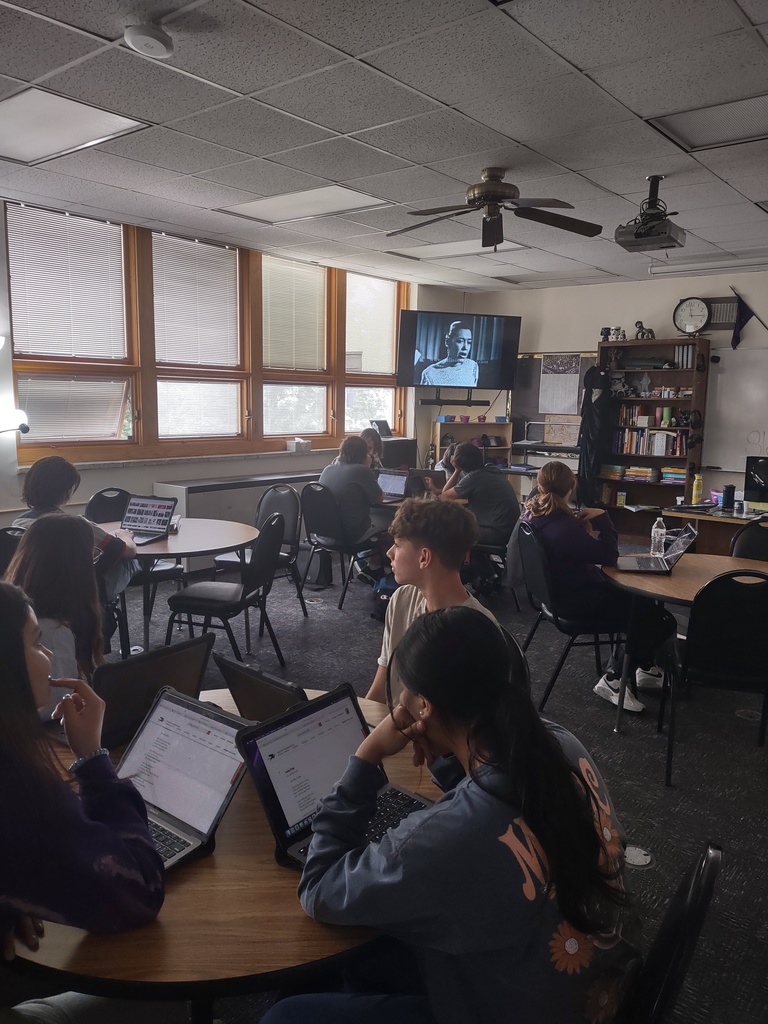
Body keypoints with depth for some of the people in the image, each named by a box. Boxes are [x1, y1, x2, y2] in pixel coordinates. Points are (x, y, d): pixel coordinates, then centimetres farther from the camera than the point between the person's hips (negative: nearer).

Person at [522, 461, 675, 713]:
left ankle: (643, 668, 26)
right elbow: (609, 555, -22)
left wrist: (584, 526, -6)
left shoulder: (532, 515, -2)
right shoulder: (563, 528, -30)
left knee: (638, 600, 20)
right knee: (660, 620, -3)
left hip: (558, 591, 10)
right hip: (578, 601, -10)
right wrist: (601, 517, -14)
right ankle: (614, 679, 7)